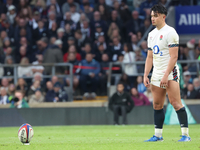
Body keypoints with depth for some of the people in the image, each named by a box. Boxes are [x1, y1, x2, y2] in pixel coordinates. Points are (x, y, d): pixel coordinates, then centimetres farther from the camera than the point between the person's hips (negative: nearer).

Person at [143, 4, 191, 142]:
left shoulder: (170, 32, -10)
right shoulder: (152, 34, 15)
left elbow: (174, 56, -16)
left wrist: (166, 75, -21)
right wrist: (146, 75, 10)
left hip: (170, 73, -8)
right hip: (156, 74, 8)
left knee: (176, 103, -11)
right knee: (157, 105, 6)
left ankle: (185, 134, -9)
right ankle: (158, 135, 12)